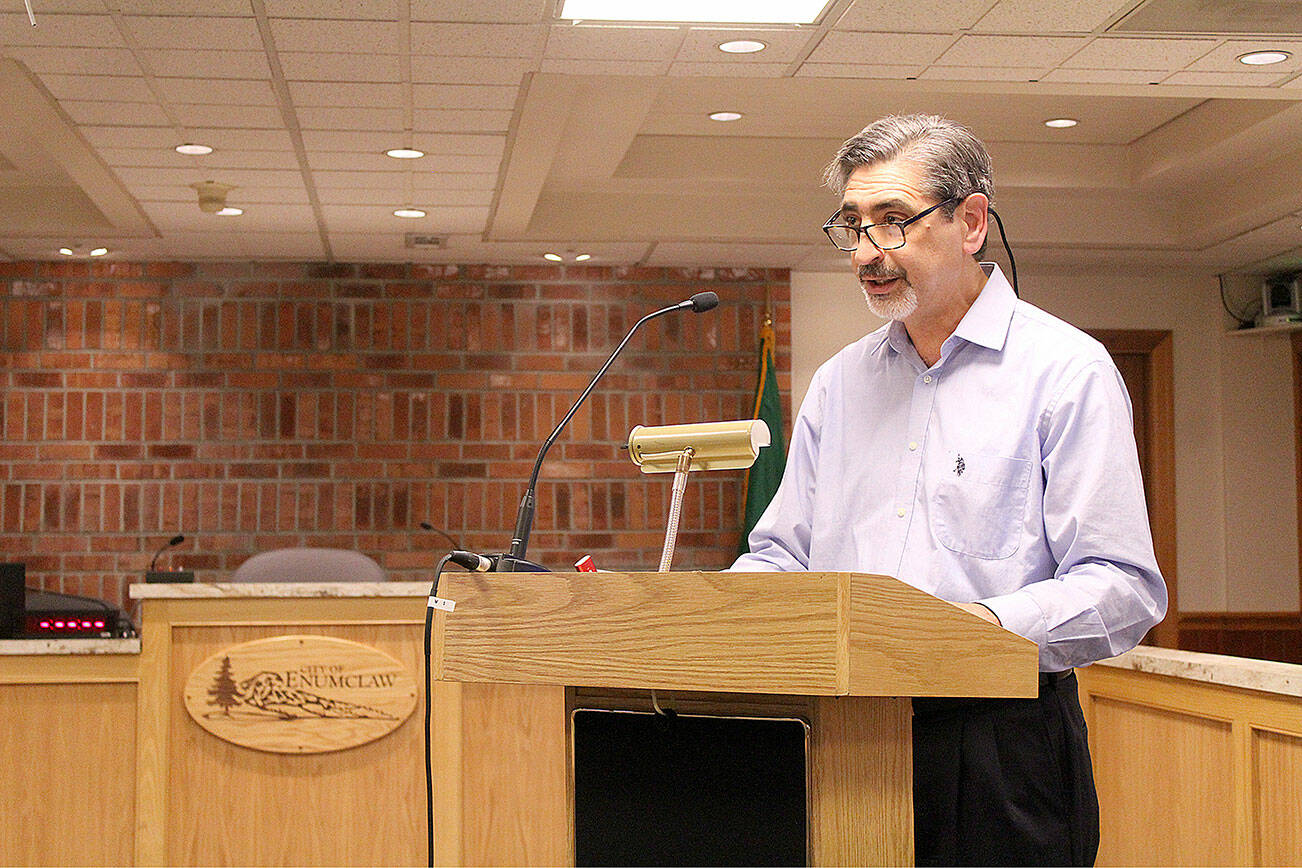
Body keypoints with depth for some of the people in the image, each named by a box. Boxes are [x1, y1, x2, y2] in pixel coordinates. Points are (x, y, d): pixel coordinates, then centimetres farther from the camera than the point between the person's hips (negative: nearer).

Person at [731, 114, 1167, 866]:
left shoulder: (1066, 370, -3)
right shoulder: (839, 383, 16)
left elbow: (1123, 589, -11)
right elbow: (783, 556, 17)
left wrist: (990, 623, -26)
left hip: (1002, 748, -4)